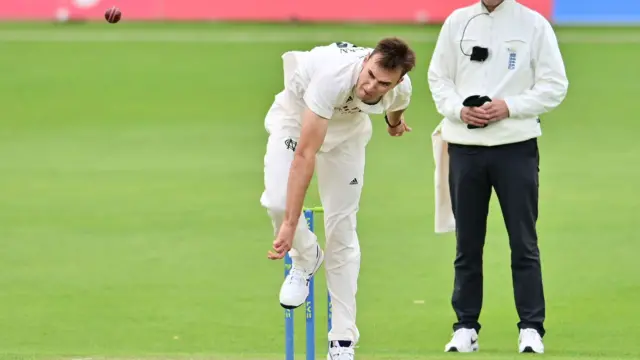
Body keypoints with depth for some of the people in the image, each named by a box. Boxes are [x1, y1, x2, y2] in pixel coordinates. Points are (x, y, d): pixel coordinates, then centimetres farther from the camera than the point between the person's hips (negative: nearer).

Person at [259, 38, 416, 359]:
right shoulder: (334, 76, -44)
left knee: (342, 230, -3)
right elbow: (304, 155, -44)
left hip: (348, 127, 3)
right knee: (277, 200, -27)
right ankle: (305, 257, 8)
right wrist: (290, 225, -46)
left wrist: (395, 121, 28)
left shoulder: (400, 90, -26)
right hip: (295, 115, -3)